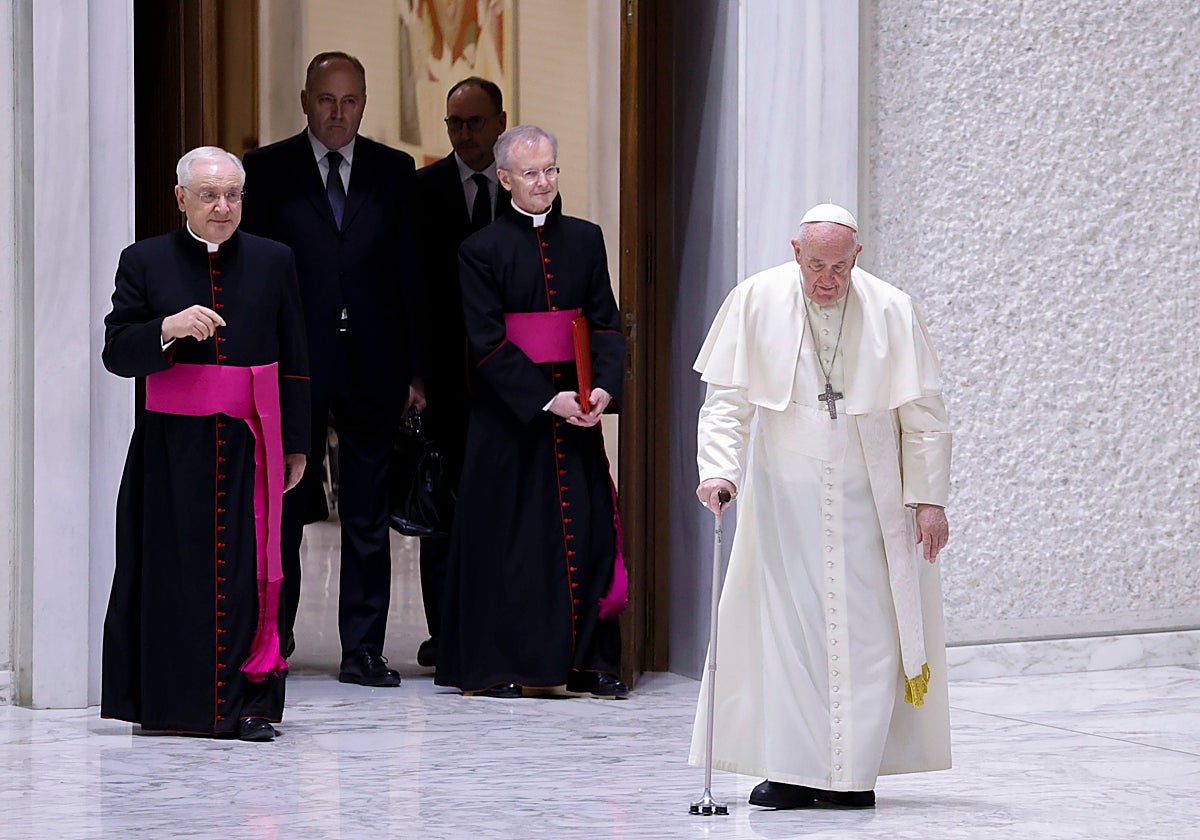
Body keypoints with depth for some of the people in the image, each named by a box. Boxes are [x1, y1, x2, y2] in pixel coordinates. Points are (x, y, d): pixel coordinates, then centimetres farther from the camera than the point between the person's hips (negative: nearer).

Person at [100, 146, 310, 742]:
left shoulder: (273, 261, 9)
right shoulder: (145, 262, 5)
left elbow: (294, 362, 10)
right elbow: (116, 353, 0)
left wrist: (295, 446, 6)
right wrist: (168, 330, -18)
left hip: (250, 446, 1)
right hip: (171, 448, 0)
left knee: (248, 573, -3)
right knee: (175, 571, 1)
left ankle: (247, 703, 1)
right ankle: (172, 702, 9)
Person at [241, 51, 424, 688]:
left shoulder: (394, 172, 8)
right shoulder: (267, 171, 3)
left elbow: (410, 275, 8)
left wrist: (415, 368, 2)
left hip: (372, 370, 1)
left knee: (368, 518, 4)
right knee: (282, 513, 5)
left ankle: (363, 649, 9)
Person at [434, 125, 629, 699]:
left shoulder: (585, 239, 9)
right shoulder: (481, 250, -3)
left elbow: (606, 323, 6)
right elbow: (487, 343, -9)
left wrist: (603, 387, -11)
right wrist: (547, 400, -16)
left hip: (577, 406, 4)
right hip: (508, 411, -4)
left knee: (586, 529, 2)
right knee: (506, 532, -1)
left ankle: (586, 662, 8)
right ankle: (494, 667, 7)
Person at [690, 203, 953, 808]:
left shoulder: (891, 311, -4)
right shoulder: (755, 303, -4)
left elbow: (923, 416, 0)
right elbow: (727, 399, -2)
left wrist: (928, 499, -4)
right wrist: (718, 469, -16)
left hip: (866, 502, 0)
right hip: (783, 496, 0)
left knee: (865, 630, -2)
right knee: (783, 625, -3)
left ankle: (852, 771, 4)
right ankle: (789, 769, 1)